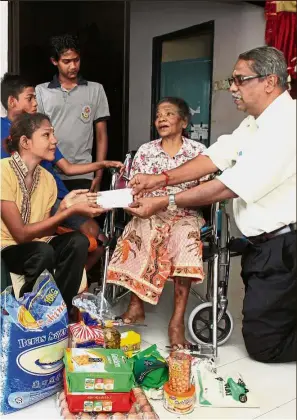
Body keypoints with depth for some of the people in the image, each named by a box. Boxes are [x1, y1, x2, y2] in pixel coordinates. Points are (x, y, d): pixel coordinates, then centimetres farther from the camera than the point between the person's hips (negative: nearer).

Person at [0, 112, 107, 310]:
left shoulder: (47, 178, 1)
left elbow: (45, 231, -1)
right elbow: (21, 234, -23)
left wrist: (64, 207, -18)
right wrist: (71, 211, -26)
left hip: (35, 247, 6)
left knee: (78, 241, -18)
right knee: (43, 252, -34)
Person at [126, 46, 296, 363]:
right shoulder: (255, 123, 12)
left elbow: (233, 186, -27)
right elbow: (216, 158, 4)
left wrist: (165, 202, -23)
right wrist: (163, 179, -10)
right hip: (263, 243, 10)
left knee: (262, 344, 0)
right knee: (260, 328, 21)